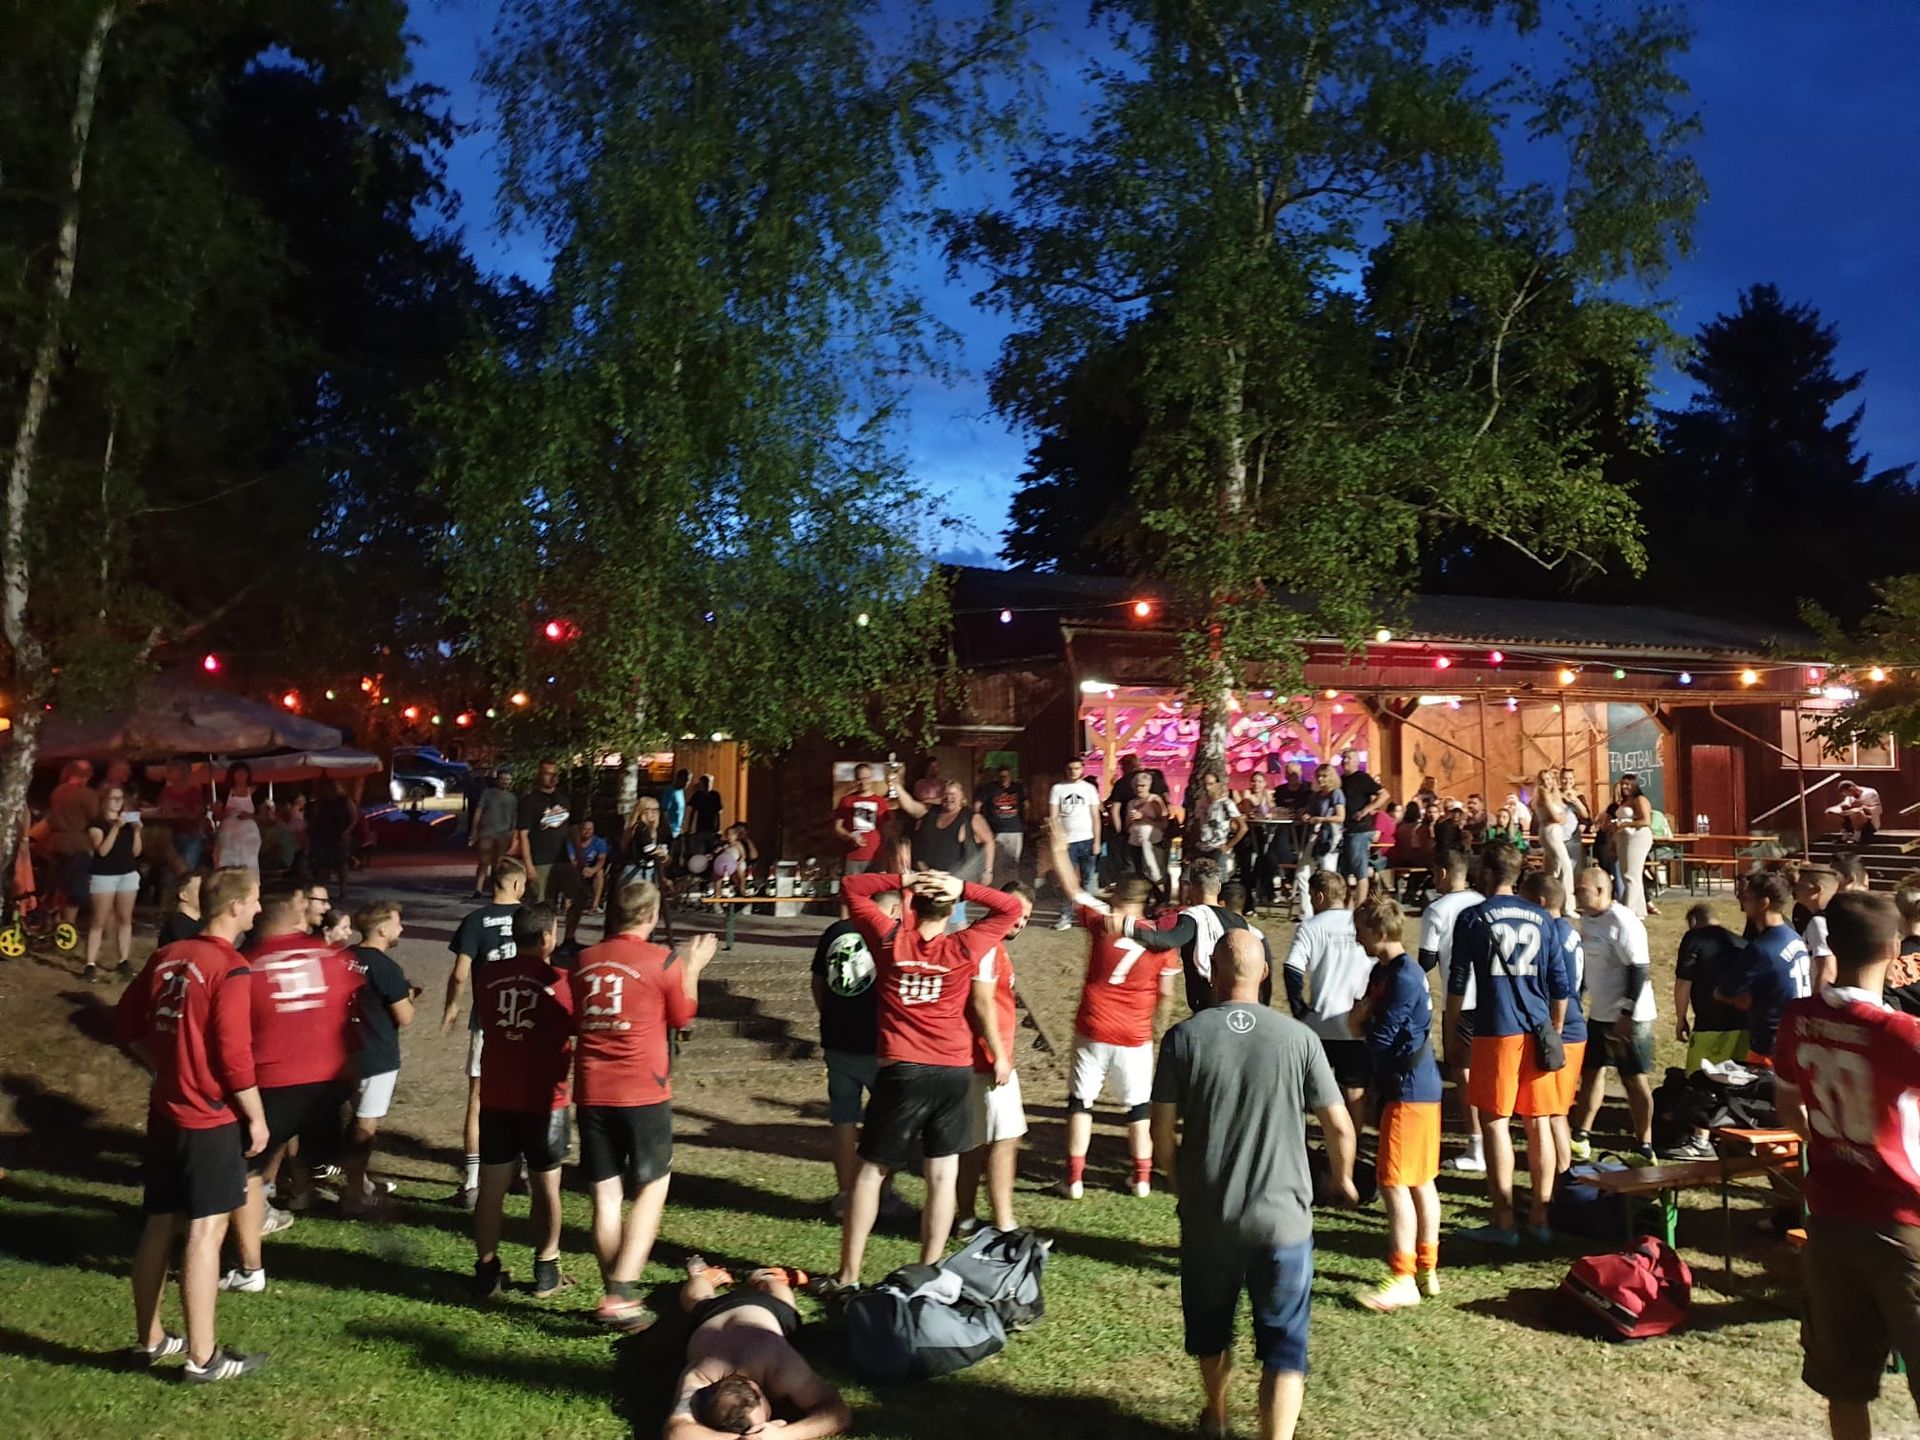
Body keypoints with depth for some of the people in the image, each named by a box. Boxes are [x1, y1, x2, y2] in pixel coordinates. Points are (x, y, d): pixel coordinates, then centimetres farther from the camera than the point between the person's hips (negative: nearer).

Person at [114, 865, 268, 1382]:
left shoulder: (166, 957, 5)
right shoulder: (230, 969, -18)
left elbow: (126, 1024, 12)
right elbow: (234, 1055, -19)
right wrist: (256, 1118, -9)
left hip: (164, 1112, 8)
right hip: (211, 1118, -8)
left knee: (158, 1226, 16)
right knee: (205, 1232, -2)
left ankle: (149, 1339, 29)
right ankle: (203, 1357, 5)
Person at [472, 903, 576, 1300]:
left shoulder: (488, 977, 1)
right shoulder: (558, 981, -13)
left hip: (496, 1098, 3)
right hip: (544, 1101, -3)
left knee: (491, 1187, 11)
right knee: (546, 1187, 10)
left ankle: (486, 1272, 16)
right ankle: (546, 1273, 17)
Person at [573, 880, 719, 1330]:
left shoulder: (585, 959, 6)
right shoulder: (663, 960, -8)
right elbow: (683, 1017, 5)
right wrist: (693, 968, 16)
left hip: (592, 1092, 5)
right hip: (643, 1091, -4)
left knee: (606, 1195, 11)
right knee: (652, 1189, 6)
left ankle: (616, 1295, 17)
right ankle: (619, 1294, -4)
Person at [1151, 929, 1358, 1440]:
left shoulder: (1184, 1037, -8)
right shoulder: (1298, 1038, -7)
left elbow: (1162, 1132, -5)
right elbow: (1339, 1126, -2)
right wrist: (1342, 1179, 18)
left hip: (1207, 1218, 2)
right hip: (1283, 1217, -1)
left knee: (1210, 1326, 25)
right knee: (1284, 1345, 11)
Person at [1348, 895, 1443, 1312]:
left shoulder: (1404, 977, -20)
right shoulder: (1383, 971, 11)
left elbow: (1379, 1037, -21)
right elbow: (1355, 1023, 11)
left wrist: (1363, 1021, -1)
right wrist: (1363, 1014, -10)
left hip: (1409, 1091, -10)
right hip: (1418, 1087, 10)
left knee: (1394, 1182, -7)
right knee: (1421, 1181, 15)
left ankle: (1403, 1280, -1)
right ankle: (1427, 1270, 24)